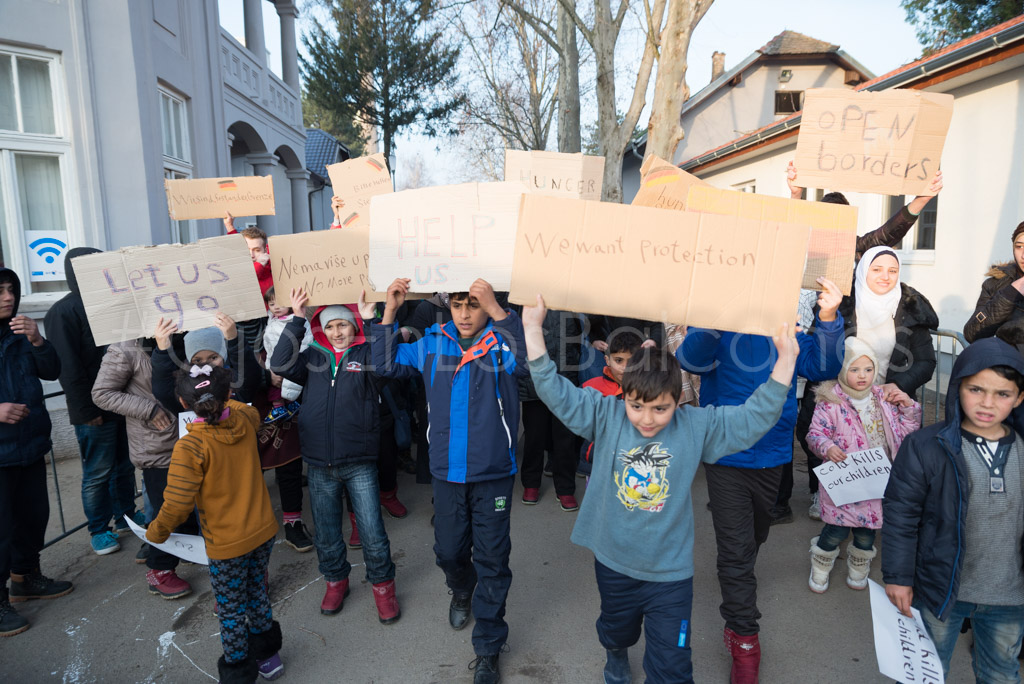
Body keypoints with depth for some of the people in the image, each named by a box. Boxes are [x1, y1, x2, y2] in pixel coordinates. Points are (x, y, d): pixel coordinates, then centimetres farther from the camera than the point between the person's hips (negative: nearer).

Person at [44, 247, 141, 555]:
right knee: (97, 473, 6)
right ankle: (99, 530, 21)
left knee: (125, 465, 17)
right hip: (95, 411, -6)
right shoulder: (63, 313, -13)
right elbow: (68, 368, -16)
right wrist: (87, 410, -16)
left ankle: (126, 515, 33)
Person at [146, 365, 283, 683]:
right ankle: (266, 653, 43)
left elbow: (177, 504, -20)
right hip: (264, 529, 6)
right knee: (256, 592, 26)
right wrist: (221, 399, 29)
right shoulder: (243, 421, -8)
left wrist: (156, 532, -1)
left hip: (228, 544, -6)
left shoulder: (190, 447, -24)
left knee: (230, 610, 15)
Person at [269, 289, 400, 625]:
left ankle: (382, 584, 25)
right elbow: (280, 364, -7)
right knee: (325, 535, 16)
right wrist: (297, 319, -9)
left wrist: (371, 318, -22)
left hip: (359, 464, -3)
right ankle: (336, 579, 39)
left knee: (373, 533, 2)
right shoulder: (313, 358, 9)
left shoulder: (365, 354, 2)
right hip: (320, 466, 3)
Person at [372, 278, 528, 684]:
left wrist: (496, 310, -41)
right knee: (448, 550, 20)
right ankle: (461, 592, 55)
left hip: (493, 473, -3)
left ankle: (488, 648, 27)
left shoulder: (502, 341, -12)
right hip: (447, 471, 3)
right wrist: (390, 311, -6)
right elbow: (387, 364, 5)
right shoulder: (433, 343, 0)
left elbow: (526, 359, -33)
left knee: (491, 559, 8)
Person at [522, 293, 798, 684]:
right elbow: (555, 391, -16)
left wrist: (785, 360, -21)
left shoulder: (698, 428, -12)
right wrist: (533, 328, -22)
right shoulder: (605, 416, -12)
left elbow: (755, 417, -13)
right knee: (616, 632, 31)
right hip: (613, 563, 2)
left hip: (670, 572, -1)